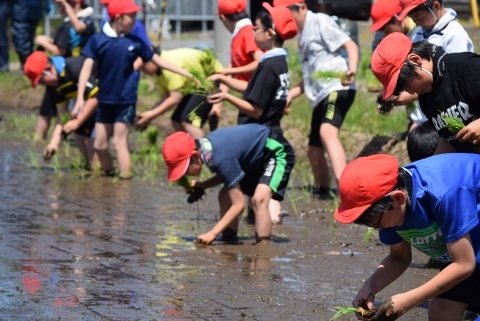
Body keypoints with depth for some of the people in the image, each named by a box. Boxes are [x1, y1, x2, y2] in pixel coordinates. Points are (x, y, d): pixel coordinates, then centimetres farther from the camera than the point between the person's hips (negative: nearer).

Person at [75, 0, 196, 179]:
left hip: (126, 101, -1)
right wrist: (80, 97, -13)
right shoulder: (97, 40, -4)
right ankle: (110, 177, 26)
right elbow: (87, 68, -5)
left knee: (120, 142, -5)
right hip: (104, 101, 1)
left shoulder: (134, 42, 0)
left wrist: (187, 74, 8)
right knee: (100, 145, 7)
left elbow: (158, 61, 8)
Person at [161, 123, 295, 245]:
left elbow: (238, 205, -28)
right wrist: (202, 186, -5)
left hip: (276, 152, -10)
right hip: (258, 156, 10)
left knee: (259, 198, -30)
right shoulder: (206, 145, -9)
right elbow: (228, 174, 10)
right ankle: (229, 242, 18)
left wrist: (213, 233, -27)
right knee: (225, 195, 9)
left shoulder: (221, 157, -34)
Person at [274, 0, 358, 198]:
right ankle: (323, 192, 35)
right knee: (314, 150, 16)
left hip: (337, 88, -10)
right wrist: (290, 94, 23)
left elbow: (350, 45, -12)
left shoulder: (320, 22, -3)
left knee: (327, 132, -34)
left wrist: (351, 70, -30)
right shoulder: (304, 34, 22)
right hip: (320, 96, 10)